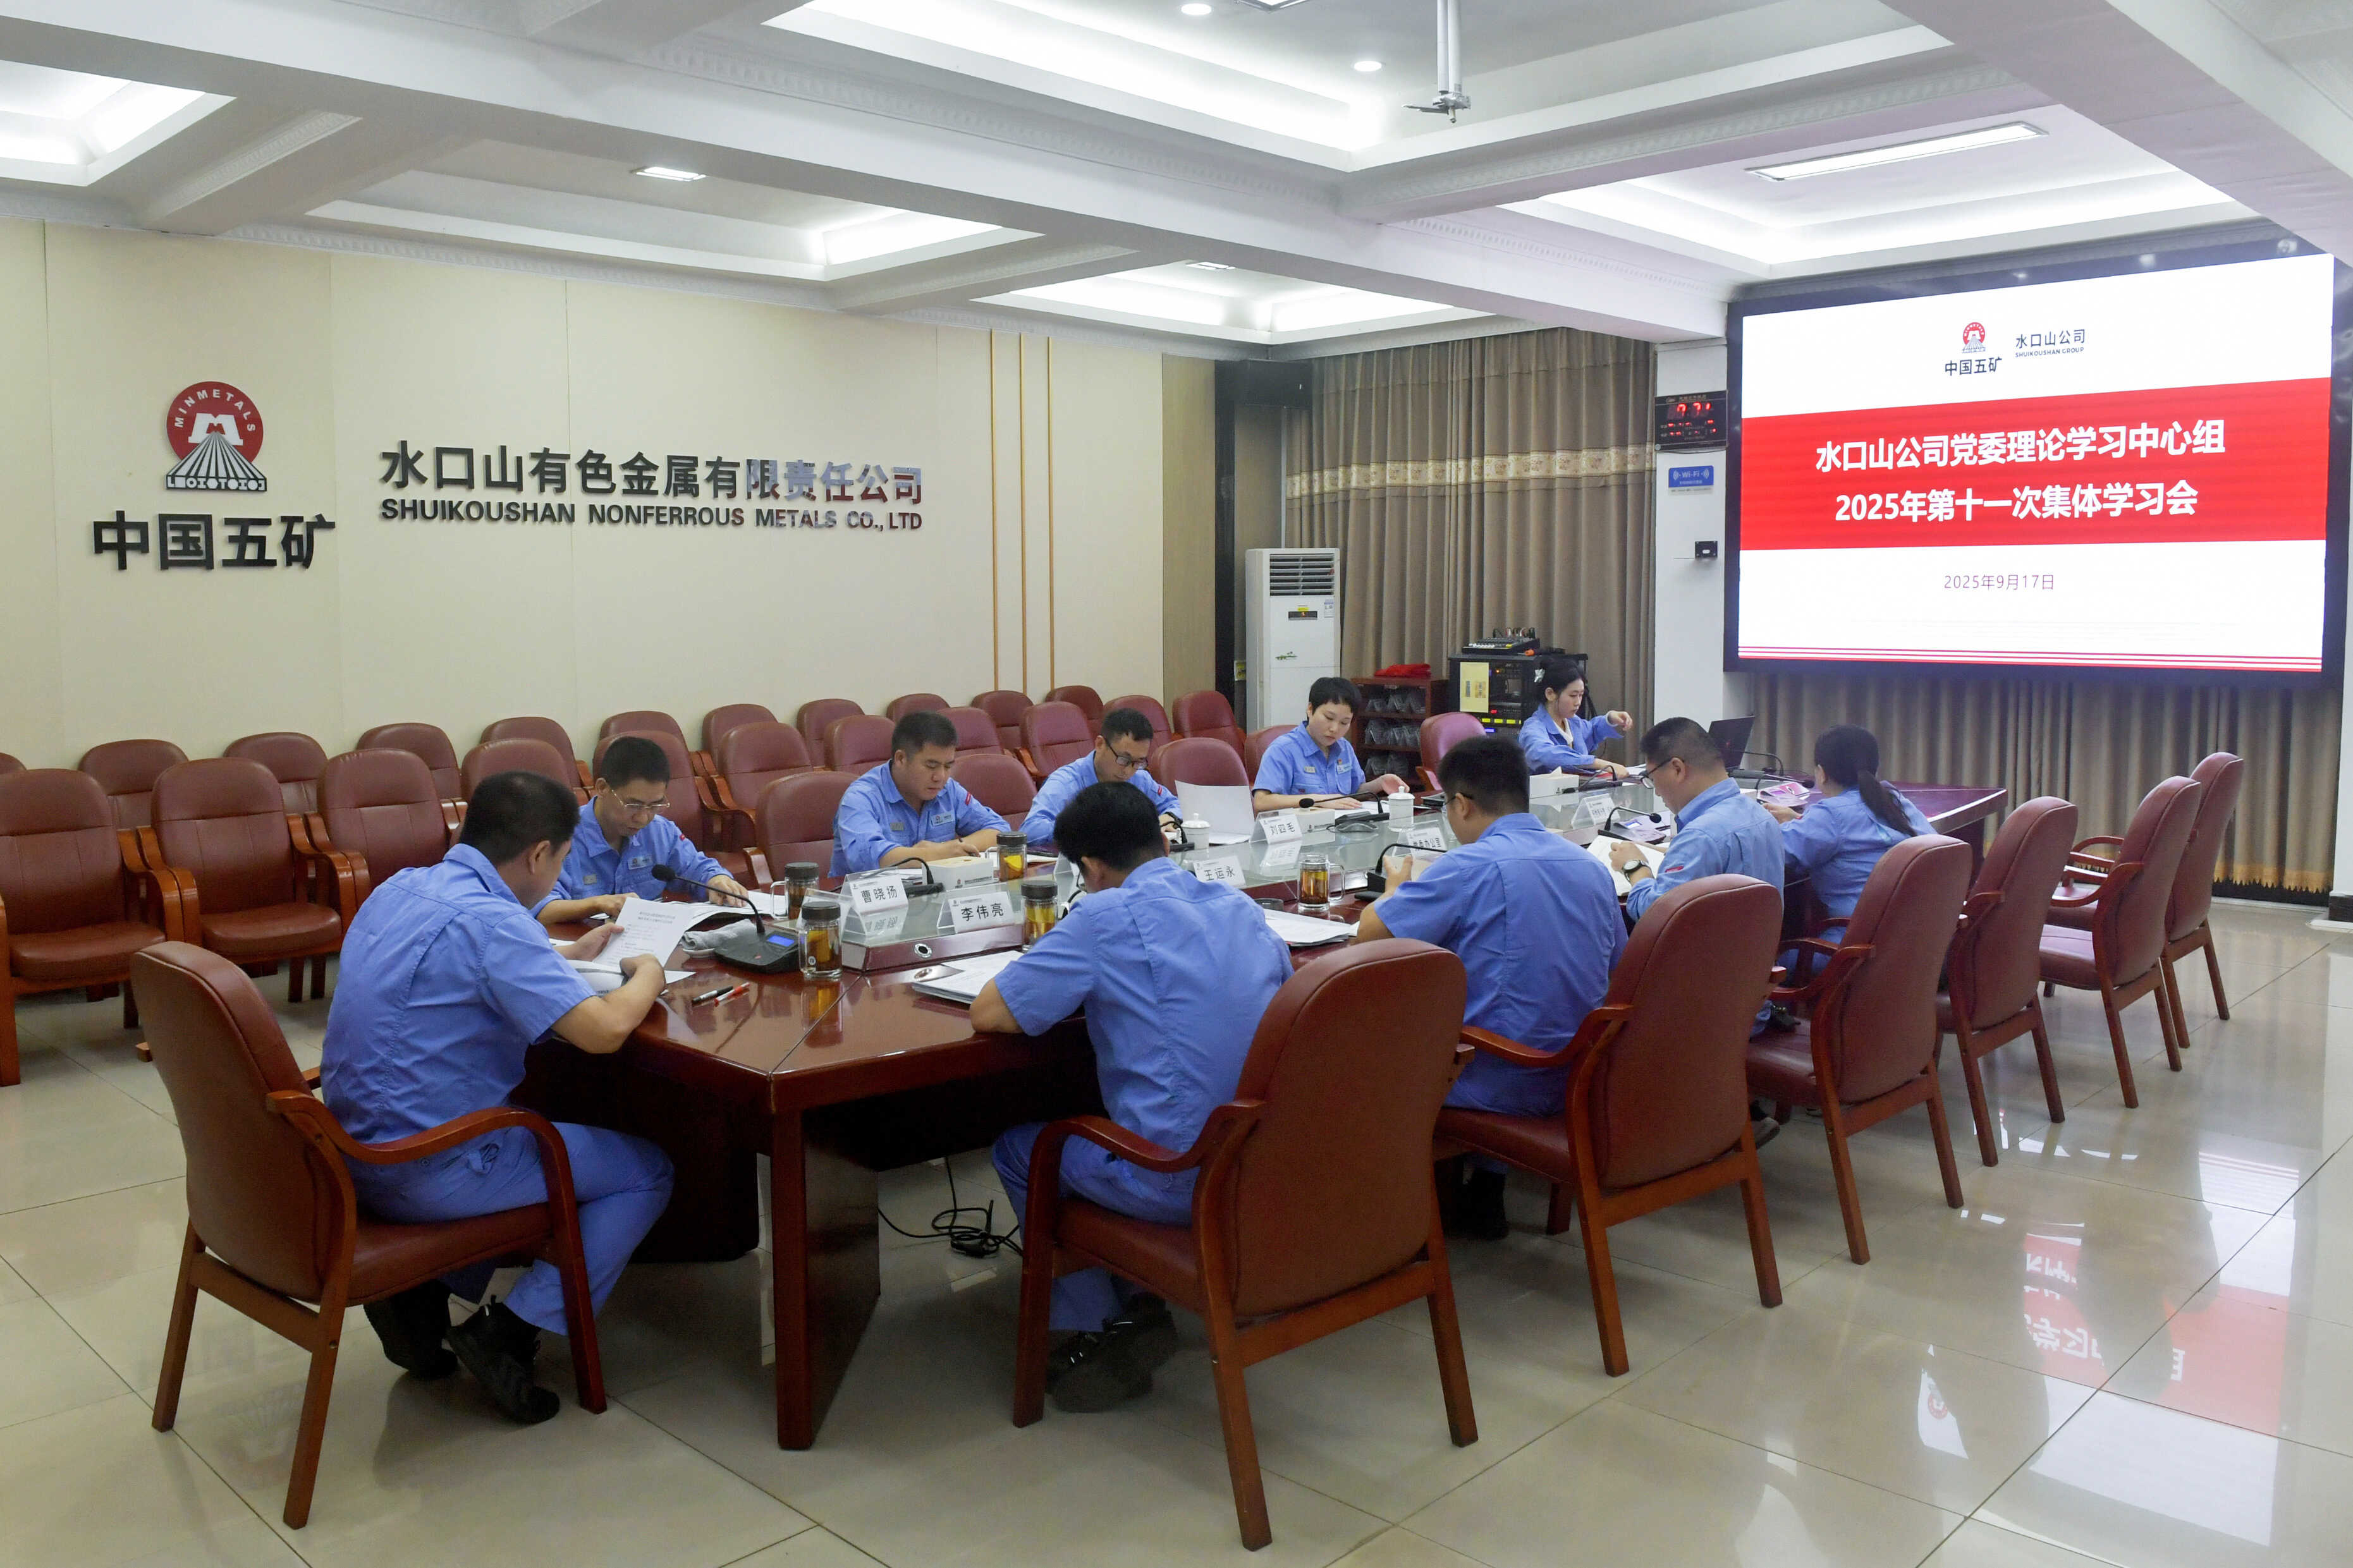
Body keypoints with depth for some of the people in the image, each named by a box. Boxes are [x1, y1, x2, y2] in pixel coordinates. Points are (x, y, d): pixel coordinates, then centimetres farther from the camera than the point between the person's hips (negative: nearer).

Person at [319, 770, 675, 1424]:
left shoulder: (402, 888, 6)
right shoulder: (488, 921, -23)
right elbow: (603, 1030, -28)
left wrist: (567, 953, 24)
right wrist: (647, 975, -7)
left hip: (357, 1150, 9)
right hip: (426, 1171, -9)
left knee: (537, 1128, 33)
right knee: (648, 1173, 5)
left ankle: (424, 1293, 18)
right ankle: (509, 1331, -1)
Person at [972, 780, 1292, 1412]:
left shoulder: (1107, 917, -12)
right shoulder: (1240, 907, 8)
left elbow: (988, 1014, -9)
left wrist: (1079, 985, 10)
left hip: (1180, 1182, -7)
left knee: (1018, 1148, 19)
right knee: (1092, 1121, 32)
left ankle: (1093, 1332, 19)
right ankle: (1140, 1306, 28)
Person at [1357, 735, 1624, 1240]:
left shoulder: (1472, 866, -17)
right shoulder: (1591, 867, 4)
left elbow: (1370, 932, -14)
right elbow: (1615, 967, 19)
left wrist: (1397, 889, 9)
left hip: (1505, 1085, -7)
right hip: (1578, 1079, 7)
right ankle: (1483, 1194, 31)